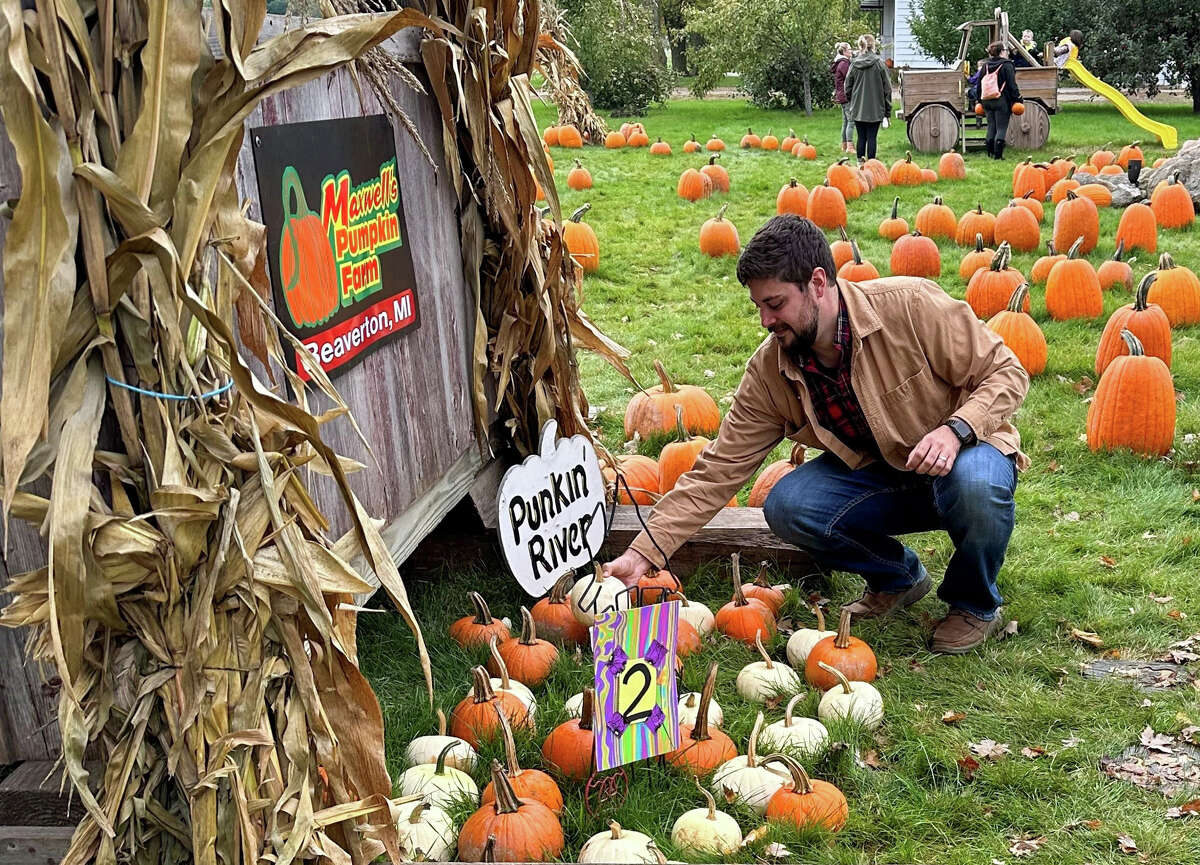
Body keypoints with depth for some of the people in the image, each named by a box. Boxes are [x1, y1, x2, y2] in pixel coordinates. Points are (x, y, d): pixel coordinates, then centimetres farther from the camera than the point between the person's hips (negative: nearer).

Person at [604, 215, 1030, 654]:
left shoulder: (909, 305, -22)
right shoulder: (769, 371, -11)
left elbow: (1006, 372, -14)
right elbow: (717, 470, -11)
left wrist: (954, 429, -34)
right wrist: (642, 553, -18)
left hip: (963, 454, -3)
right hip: (876, 474, 3)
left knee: (975, 482, -38)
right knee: (786, 505, -23)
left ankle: (976, 605, -4)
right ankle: (897, 577, 6)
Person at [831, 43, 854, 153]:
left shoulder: (839, 63, 17)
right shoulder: (844, 64, -15)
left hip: (841, 97, 10)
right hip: (847, 96, -10)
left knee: (845, 122, 13)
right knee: (851, 120, -11)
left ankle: (844, 146, 17)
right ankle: (849, 147, -15)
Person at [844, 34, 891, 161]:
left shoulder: (854, 64, 0)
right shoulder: (879, 63, -6)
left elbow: (848, 87, 6)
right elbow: (887, 88, -4)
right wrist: (887, 110, 3)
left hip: (858, 108, 3)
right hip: (875, 109, -2)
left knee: (861, 138, 9)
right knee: (872, 138, 1)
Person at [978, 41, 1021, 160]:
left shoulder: (985, 66, 8)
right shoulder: (1006, 65, -9)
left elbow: (979, 84, 13)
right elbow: (1012, 85, -11)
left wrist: (980, 101, 20)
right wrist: (1017, 99, -5)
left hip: (987, 101, 6)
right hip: (1002, 101, -6)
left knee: (991, 127, 15)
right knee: (1001, 128, -2)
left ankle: (990, 152, 16)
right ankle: (998, 154, -9)